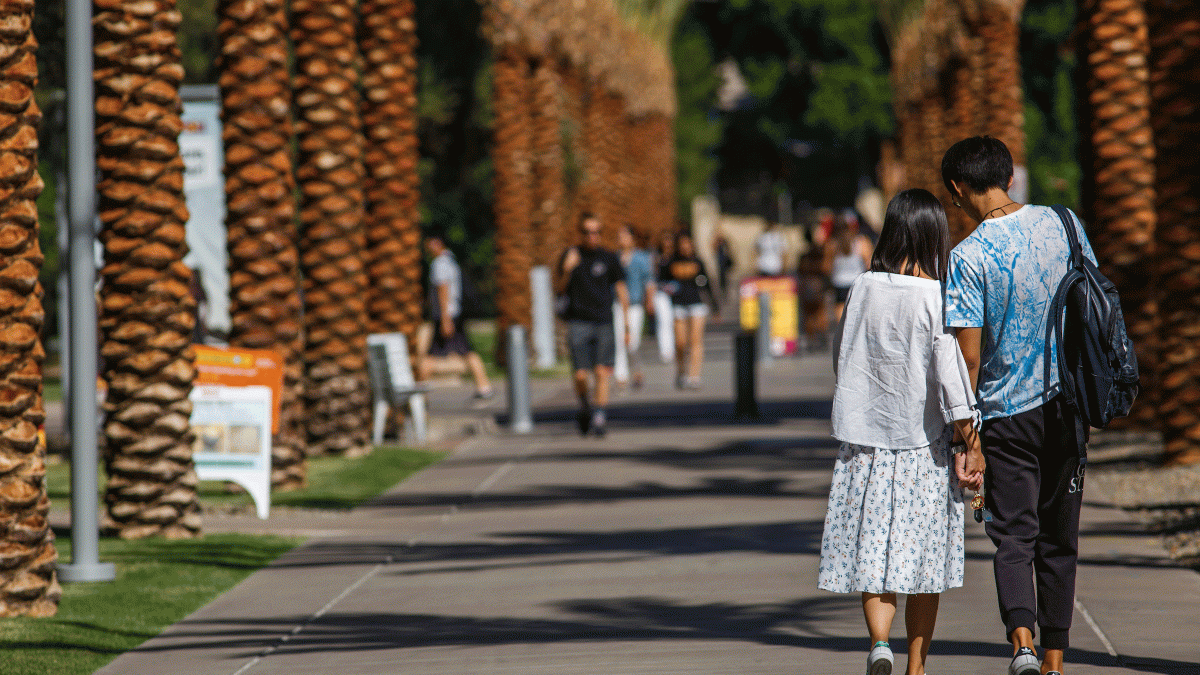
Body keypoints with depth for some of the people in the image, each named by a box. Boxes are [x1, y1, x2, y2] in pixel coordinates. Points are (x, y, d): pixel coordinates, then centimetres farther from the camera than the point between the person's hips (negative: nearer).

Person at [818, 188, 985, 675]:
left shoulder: (863, 289, -1)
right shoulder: (936, 297, -11)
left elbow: (841, 357, 10)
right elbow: (951, 378, -14)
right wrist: (971, 447, -8)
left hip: (865, 440, 2)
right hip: (924, 446, -2)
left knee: (872, 546, 6)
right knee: (923, 557, 8)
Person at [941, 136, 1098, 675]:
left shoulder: (968, 257, -13)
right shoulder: (1064, 225, 0)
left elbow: (969, 355, -14)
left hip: (1006, 411, -4)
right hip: (1067, 405, 4)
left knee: (1013, 537, 2)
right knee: (1058, 539, 12)